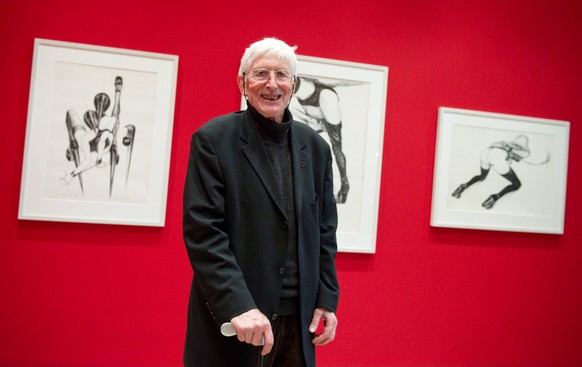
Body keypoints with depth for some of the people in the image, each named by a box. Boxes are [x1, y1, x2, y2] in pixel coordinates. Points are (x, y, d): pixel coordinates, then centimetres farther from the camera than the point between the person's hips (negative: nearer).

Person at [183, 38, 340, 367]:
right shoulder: (213, 139, -6)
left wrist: (327, 299, 4)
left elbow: (324, 231, 10)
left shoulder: (315, 146, 6)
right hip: (229, 320, -4)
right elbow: (202, 231, -13)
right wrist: (238, 305, -20)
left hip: (299, 320, 4)